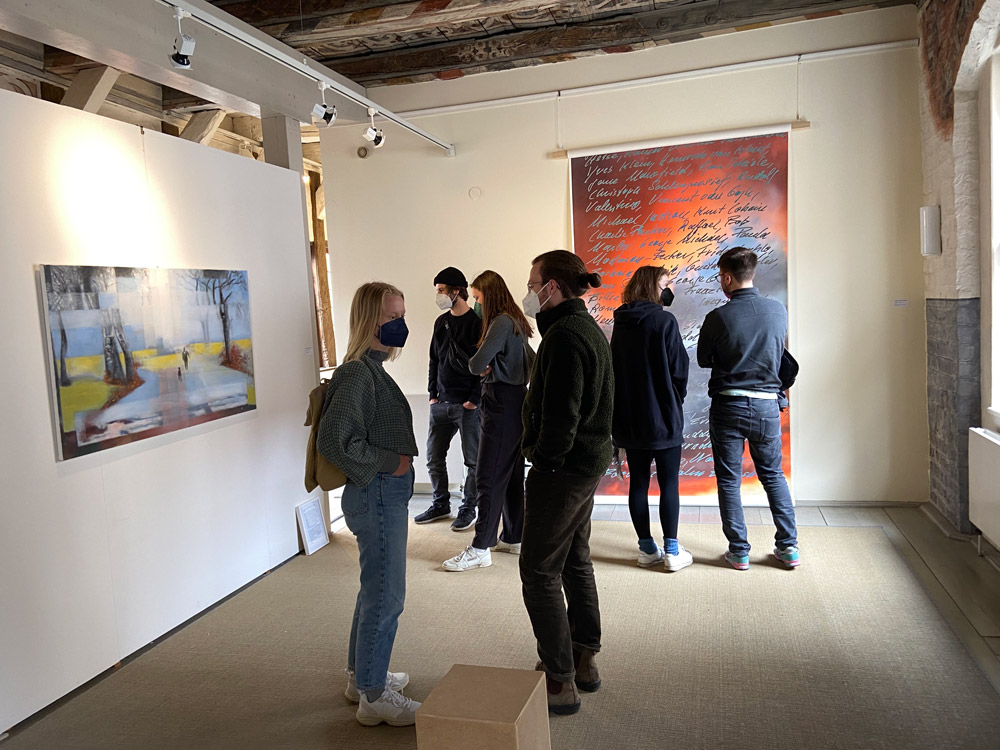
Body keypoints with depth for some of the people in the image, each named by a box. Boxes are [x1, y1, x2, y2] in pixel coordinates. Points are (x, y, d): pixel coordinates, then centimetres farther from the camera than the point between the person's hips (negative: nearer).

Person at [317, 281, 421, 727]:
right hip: (377, 495, -10)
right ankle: (373, 697, 17)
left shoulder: (371, 370, 10)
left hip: (385, 494, 10)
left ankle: (361, 676, 37)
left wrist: (397, 463, 11)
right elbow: (334, 441, -28)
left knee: (375, 591, 21)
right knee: (385, 597, 1)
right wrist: (389, 463, -19)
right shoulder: (357, 375, -20)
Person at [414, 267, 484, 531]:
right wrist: (433, 394, 9)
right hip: (440, 404, 7)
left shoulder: (478, 322, -10)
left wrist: (474, 399, -15)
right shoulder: (441, 322, 11)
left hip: (468, 405, -7)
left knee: (472, 460, 5)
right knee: (434, 457, 12)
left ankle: (468, 508, 19)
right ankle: (441, 504, 28)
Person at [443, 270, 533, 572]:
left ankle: (480, 549, -1)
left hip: (501, 404, -10)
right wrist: (492, 369, 8)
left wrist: (477, 365, 1)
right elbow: (532, 360, 23)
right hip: (516, 399, 10)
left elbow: (477, 364, -24)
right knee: (511, 473, 15)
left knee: (489, 476, -6)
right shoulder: (516, 322, 14)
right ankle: (513, 538, 26)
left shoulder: (501, 323, -16)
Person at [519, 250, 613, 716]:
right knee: (575, 562, 20)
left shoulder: (565, 335, -20)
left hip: (562, 468, -10)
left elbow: (560, 415, -26)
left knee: (539, 573, 0)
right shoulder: (589, 328, 12)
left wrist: (543, 461, -14)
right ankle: (584, 660, 33)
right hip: (590, 463, 10)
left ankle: (560, 682, 9)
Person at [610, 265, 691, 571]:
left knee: (638, 482, 9)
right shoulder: (664, 321, -11)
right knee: (669, 482, 4)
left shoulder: (620, 323, 5)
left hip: (629, 417, 5)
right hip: (663, 416, -5)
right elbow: (679, 367, -9)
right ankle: (671, 551, 7)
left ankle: (647, 549, 16)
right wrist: (677, 401, 8)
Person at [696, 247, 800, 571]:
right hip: (767, 404, 3)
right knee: (773, 475, 18)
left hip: (728, 405, -3)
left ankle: (739, 551, 13)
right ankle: (788, 546, 20)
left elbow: (704, 359, 1)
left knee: (729, 480, 8)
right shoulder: (779, 310, -2)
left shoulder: (717, 318, -13)